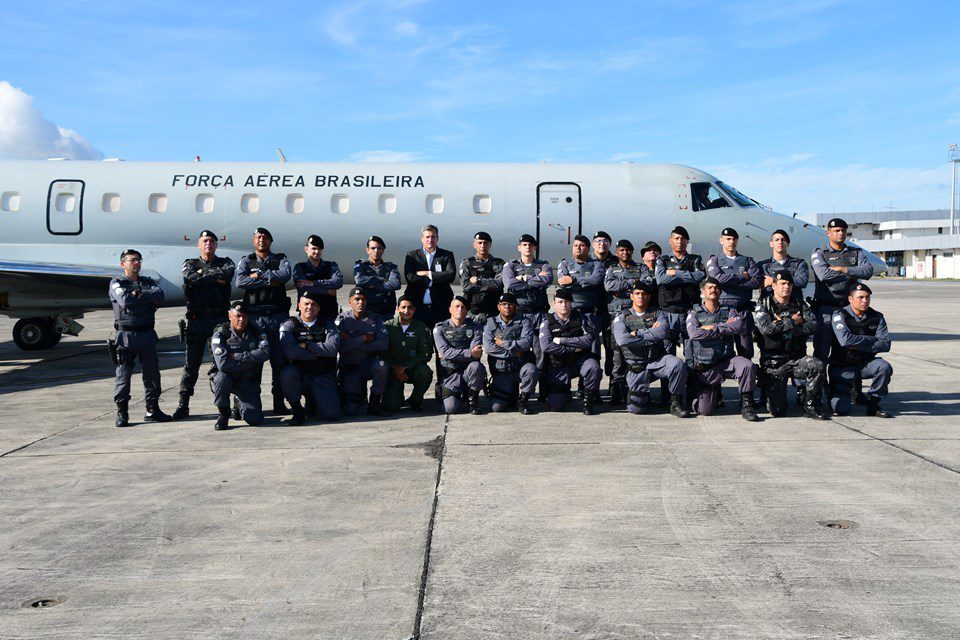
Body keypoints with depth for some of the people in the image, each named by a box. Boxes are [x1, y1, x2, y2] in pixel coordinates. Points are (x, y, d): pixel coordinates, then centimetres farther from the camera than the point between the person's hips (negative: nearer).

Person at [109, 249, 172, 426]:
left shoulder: (147, 282, 14)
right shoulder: (117, 283, 2)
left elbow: (160, 295, -7)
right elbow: (125, 300, -18)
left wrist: (138, 294, -14)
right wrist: (148, 297, -9)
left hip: (147, 334, 4)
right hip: (126, 335, -4)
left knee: (152, 372, 7)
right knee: (123, 374, -2)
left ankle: (152, 410, 17)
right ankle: (122, 412, 5)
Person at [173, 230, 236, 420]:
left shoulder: (225, 262, 12)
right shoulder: (190, 264, 12)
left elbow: (229, 273, -13)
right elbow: (192, 277, -11)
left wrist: (204, 272, -6)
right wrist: (216, 278, -7)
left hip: (221, 318, 0)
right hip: (197, 319, 0)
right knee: (191, 363, 2)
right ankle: (183, 405, 7)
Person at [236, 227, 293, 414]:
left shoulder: (280, 259, 13)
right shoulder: (246, 261, 12)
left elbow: (285, 275, -9)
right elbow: (240, 281, -7)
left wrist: (258, 275, -7)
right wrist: (270, 281, -9)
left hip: (278, 316, 0)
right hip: (254, 317, 0)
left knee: (280, 360, 0)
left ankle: (279, 402, 6)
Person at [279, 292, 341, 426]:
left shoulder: (328, 324, 5)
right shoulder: (289, 325, 0)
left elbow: (333, 348, -14)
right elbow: (289, 352, -18)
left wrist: (306, 345, -12)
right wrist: (320, 352, -13)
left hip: (324, 378, 1)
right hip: (300, 374, -1)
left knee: (332, 414, -15)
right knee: (287, 373, -35)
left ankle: (314, 400, 23)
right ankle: (298, 411, -10)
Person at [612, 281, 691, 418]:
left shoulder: (657, 314, 9)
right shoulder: (622, 317, 4)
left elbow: (662, 332, -13)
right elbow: (622, 339, -17)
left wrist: (638, 333, -12)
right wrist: (651, 337, -11)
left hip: (658, 360, 1)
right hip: (636, 364, -1)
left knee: (678, 364, -32)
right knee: (637, 409, -11)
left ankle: (676, 403, -12)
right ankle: (644, 396, 28)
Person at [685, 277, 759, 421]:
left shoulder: (729, 311, 9)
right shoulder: (694, 313, 5)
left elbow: (740, 326, -13)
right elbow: (694, 333, -16)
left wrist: (713, 327, -14)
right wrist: (724, 330, -11)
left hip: (726, 361, 1)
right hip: (704, 367, -1)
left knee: (747, 365, -33)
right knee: (704, 410, -8)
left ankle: (746, 405, -13)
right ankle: (714, 392, 28)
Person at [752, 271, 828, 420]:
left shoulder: (799, 304, 10)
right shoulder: (763, 306, 0)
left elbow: (813, 324, -6)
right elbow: (766, 328, -18)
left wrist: (782, 326, -14)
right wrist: (792, 322, -9)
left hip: (796, 359, 3)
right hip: (774, 362, -3)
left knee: (818, 367, -31)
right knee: (777, 411, -11)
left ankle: (810, 406, -10)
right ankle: (773, 393, 26)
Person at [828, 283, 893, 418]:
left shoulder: (876, 317, 1)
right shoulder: (840, 315, -10)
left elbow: (885, 345, -9)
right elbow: (845, 340, -26)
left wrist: (858, 345, -17)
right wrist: (872, 340, -14)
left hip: (865, 364, 3)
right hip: (842, 367, -3)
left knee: (884, 367, -31)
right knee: (841, 409, -17)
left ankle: (873, 404, -8)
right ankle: (838, 392, 22)